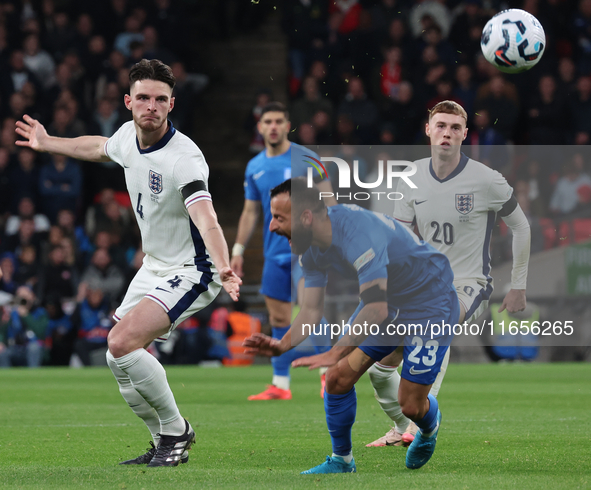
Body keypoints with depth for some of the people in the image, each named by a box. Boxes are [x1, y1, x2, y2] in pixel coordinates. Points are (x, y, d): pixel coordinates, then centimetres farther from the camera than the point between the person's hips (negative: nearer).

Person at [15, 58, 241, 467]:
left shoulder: (184, 157, -28)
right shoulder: (128, 136, -3)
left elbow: (206, 220, -42)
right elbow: (99, 148, 23)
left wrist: (223, 268, -60)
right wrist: (48, 143, 36)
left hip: (190, 271, -9)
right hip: (154, 266, 9)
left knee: (123, 344, -24)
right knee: (119, 361, 9)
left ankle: (176, 431, -6)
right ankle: (167, 444, 25)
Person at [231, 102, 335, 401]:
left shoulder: (305, 159, -4)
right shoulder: (255, 168, 11)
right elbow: (250, 211, 19)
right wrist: (238, 250, 14)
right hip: (275, 253, 5)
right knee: (279, 317, 3)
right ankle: (280, 385, 5)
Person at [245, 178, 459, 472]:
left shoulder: (358, 233, -37)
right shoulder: (312, 248, -9)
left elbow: (376, 309, -42)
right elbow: (312, 310, -5)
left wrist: (335, 353, -47)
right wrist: (282, 345, -24)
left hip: (430, 301, -8)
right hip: (387, 301, 8)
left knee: (410, 406, -6)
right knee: (338, 378, -4)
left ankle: (430, 426, 32)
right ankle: (341, 460, 16)